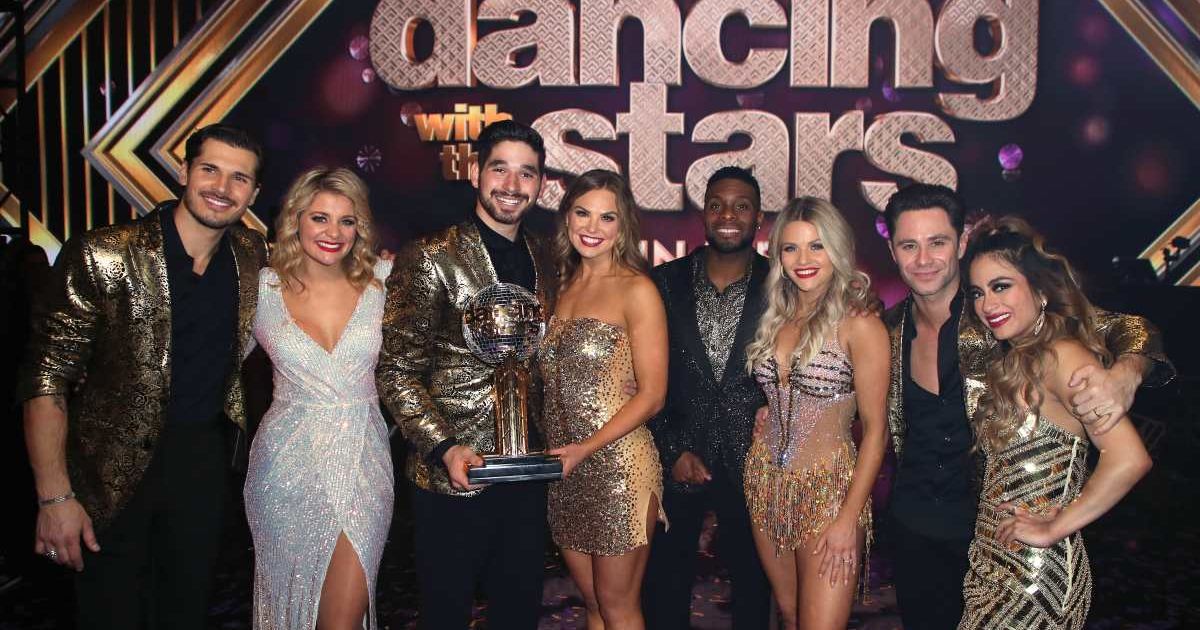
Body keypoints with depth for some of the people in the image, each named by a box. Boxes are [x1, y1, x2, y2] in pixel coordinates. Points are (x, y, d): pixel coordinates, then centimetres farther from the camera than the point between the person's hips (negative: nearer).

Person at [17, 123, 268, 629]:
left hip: (206, 458, 4)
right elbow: (46, 379, -15)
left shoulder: (253, 255, -2)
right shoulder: (101, 257, -17)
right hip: (115, 468, -4)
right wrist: (55, 497, -19)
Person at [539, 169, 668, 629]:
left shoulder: (636, 290, -9)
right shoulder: (563, 285, 11)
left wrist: (585, 448, -18)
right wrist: (546, 451, 1)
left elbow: (652, 395, -11)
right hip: (565, 471, 6)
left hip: (618, 467, -6)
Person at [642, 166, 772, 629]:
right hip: (676, 463, 1)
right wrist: (673, 450, -6)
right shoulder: (665, 282, -1)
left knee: (752, 586, 16)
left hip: (752, 464, 0)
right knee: (664, 589, 13)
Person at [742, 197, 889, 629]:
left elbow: (874, 428, -11)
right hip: (766, 481, 6)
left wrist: (849, 518, -15)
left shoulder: (859, 325, -11)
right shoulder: (777, 318, 7)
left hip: (828, 487, -5)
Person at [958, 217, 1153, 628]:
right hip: (994, 563, 7)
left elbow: (1130, 459, -26)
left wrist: (1053, 528, -18)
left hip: (1038, 571, -7)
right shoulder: (1011, 360, 11)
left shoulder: (1063, 354, -15)